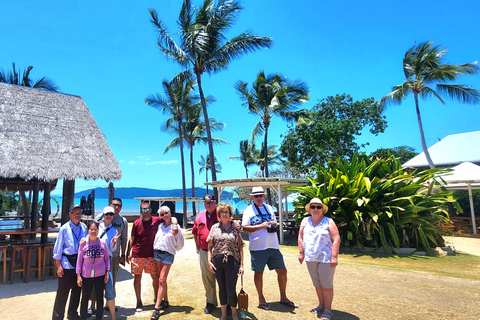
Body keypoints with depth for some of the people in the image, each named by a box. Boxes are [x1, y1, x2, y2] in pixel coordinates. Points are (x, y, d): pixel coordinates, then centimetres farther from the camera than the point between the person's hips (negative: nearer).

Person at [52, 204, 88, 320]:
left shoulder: (84, 228, 2)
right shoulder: (65, 229, -8)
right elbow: (58, 248, -5)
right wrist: (59, 265, -7)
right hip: (67, 264, -4)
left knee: (77, 290, 16)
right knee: (63, 291, 4)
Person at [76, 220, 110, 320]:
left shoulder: (103, 243, -2)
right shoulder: (83, 244, -4)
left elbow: (106, 258, 4)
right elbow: (79, 260, 0)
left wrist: (108, 272, 1)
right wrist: (78, 275, -1)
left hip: (100, 275, 1)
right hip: (86, 275, -1)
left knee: (100, 297, 12)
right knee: (85, 298, 11)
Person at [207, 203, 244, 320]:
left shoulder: (235, 228, 3)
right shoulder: (215, 227, 7)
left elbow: (240, 247, 2)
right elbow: (210, 245, 8)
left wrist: (241, 264, -2)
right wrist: (209, 261, 0)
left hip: (232, 260, -2)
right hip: (217, 261, 2)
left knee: (231, 289, -1)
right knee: (221, 288, 12)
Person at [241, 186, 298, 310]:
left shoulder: (269, 208, 13)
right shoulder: (249, 210, -3)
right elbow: (244, 228, -9)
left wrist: (275, 224, -3)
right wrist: (261, 226, -18)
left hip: (273, 246, 5)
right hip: (258, 247, -5)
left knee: (282, 271, 8)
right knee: (258, 272, 7)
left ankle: (283, 298, 25)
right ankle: (261, 300, 25)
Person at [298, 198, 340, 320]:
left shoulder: (329, 222, -4)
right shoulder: (305, 221, 8)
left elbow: (336, 240, -9)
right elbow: (300, 237, 12)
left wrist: (334, 257, -15)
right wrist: (301, 253, 5)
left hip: (326, 259, -4)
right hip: (310, 259, 4)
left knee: (326, 285, 0)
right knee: (317, 284, 15)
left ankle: (328, 310, 14)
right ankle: (321, 305, 31)